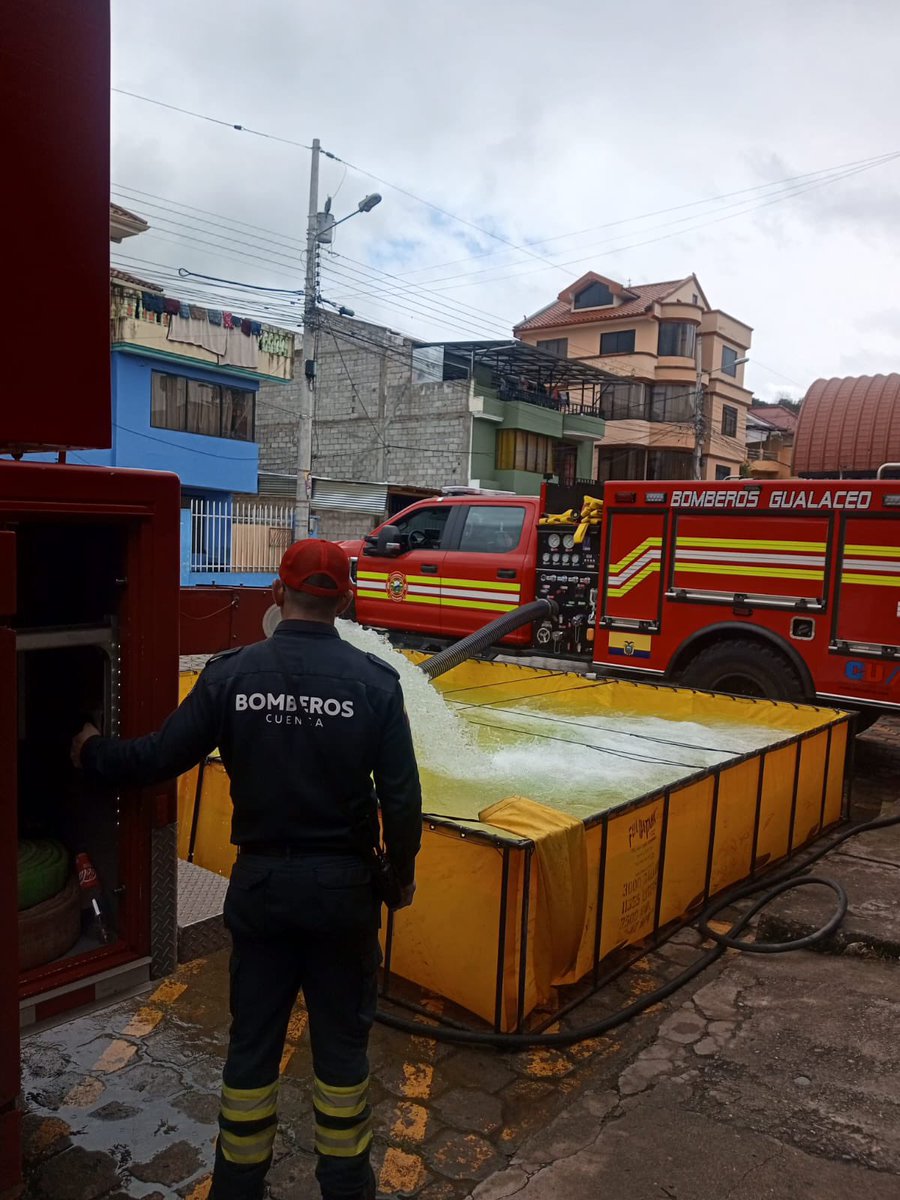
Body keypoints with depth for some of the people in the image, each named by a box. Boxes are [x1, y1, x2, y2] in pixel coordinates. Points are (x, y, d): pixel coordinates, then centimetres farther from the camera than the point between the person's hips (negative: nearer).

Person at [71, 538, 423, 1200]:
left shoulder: (232, 673, -10)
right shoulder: (374, 680, -13)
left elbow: (158, 757, -5)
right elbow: (402, 797, -12)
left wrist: (93, 752, 16)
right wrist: (402, 874, 5)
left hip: (260, 880, 1)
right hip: (344, 884, -1)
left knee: (253, 1038, 18)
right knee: (342, 1038, 17)